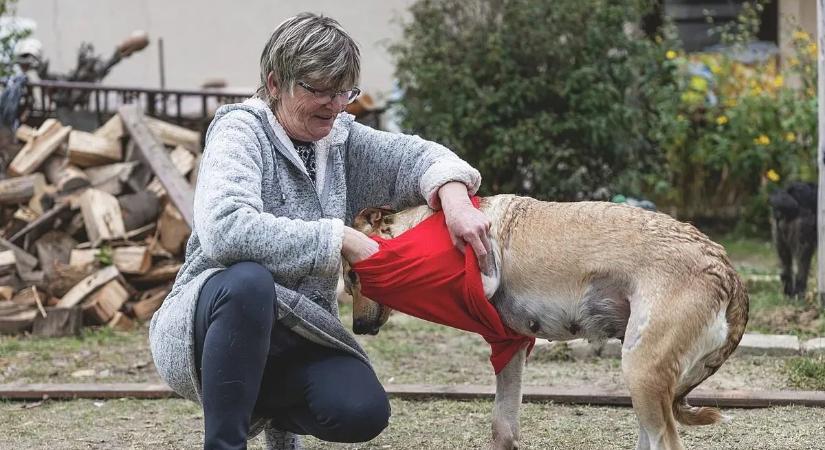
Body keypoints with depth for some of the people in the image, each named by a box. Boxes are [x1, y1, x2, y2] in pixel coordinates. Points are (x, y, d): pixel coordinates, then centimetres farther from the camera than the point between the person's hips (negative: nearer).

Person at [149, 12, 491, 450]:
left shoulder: (340, 139, 7)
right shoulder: (241, 130, -13)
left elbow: (414, 156, 4)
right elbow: (225, 228, -29)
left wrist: (455, 201, -19)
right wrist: (340, 239, -26)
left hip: (296, 334, 6)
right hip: (206, 326, -6)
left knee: (364, 411, -21)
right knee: (249, 280, -38)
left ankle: (275, 411, 14)